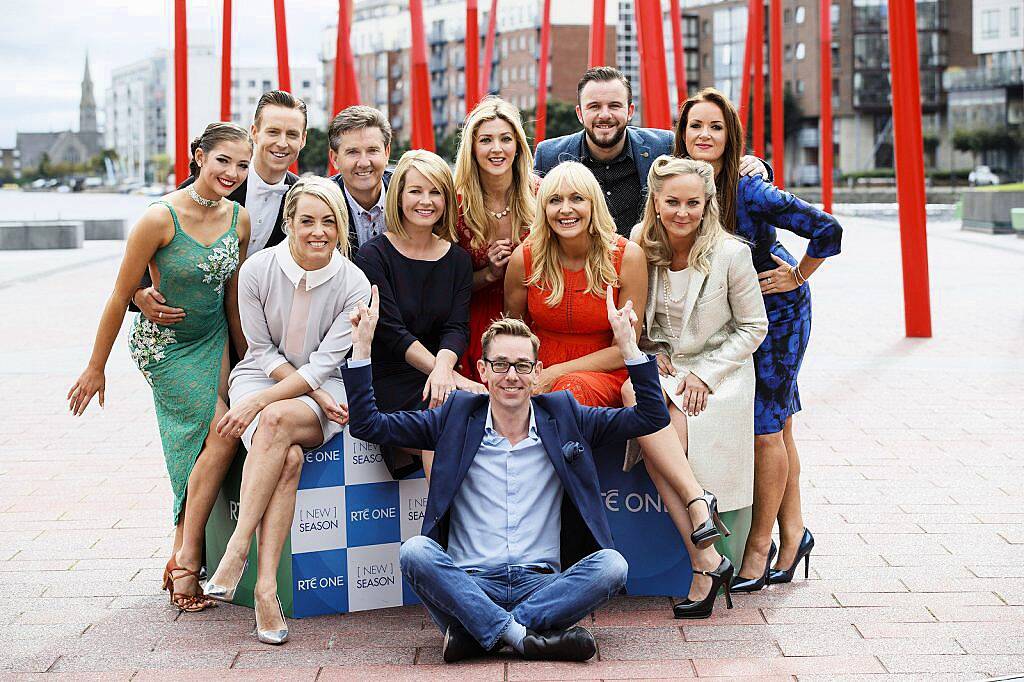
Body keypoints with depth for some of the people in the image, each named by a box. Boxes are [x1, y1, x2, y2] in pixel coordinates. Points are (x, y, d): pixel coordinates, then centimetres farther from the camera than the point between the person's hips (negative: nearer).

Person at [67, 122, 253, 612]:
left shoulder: (239, 219, -5)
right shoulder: (160, 218, -21)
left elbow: (233, 292, 8)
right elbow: (121, 296, -14)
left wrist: (243, 356, 12)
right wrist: (96, 369, -8)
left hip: (212, 339, 5)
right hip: (164, 344, -5)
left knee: (209, 441, -7)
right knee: (221, 431, -17)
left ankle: (181, 559, 3)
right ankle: (186, 559, -7)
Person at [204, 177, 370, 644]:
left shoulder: (354, 285, -10)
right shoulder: (257, 270, -7)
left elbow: (324, 364, -13)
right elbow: (262, 351, -1)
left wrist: (261, 402, -23)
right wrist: (315, 392, -13)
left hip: (323, 390, -1)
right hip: (261, 377, 1)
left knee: (278, 419, -36)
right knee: (289, 458, -32)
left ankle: (236, 552, -35)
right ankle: (265, 587, -35)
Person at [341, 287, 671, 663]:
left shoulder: (564, 416, 12)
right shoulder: (457, 416, 10)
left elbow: (652, 416, 8)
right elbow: (367, 425, 8)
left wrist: (627, 344, -2)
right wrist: (362, 346, -1)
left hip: (543, 585, 1)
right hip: (470, 583, -1)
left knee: (611, 564, -27)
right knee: (414, 550, -29)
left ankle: (474, 633, -28)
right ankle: (523, 637, -32)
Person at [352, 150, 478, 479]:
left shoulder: (458, 259, 14)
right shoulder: (373, 255, 1)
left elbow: (457, 327, 3)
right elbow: (391, 331, -8)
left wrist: (444, 366, -22)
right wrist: (449, 376, -20)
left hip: (438, 377, 4)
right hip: (388, 378, -3)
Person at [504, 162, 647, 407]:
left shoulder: (627, 256, -9)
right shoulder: (524, 257, -4)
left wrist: (556, 373, -13)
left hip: (603, 375, -2)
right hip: (537, 372, 2)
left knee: (572, 389, -37)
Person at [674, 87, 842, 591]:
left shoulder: (750, 192, -23)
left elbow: (826, 229, -24)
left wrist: (798, 276, -12)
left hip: (776, 311, -6)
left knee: (765, 428, -5)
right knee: (777, 426, 12)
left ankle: (760, 543, 8)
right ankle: (792, 533, 21)